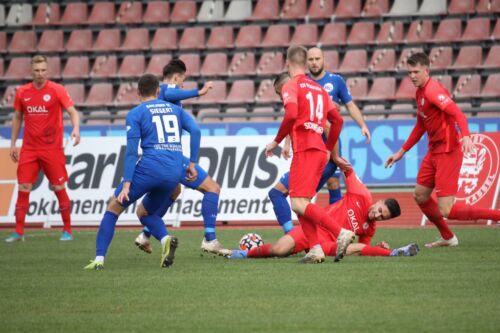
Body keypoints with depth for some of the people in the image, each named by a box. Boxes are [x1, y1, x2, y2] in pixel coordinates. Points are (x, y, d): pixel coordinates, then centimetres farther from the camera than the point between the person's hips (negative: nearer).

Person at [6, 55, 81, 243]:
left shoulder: (57, 90, -5)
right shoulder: (22, 92, 6)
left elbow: (72, 111, -13)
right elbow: (17, 118, 17)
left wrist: (76, 129, -32)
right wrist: (13, 144, 13)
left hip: (52, 148, -3)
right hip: (29, 148, 3)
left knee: (59, 188, 0)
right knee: (23, 188, -3)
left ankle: (67, 230, 10)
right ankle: (19, 232, 2)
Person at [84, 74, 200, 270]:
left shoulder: (135, 114, 5)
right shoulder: (175, 109, 19)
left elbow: (131, 151, -4)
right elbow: (195, 131, 4)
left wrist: (126, 184, -8)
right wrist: (192, 163, 7)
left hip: (149, 168, -5)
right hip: (175, 173, 5)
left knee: (114, 208, 10)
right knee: (145, 212, 25)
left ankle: (99, 259, -1)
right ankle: (165, 239, -6)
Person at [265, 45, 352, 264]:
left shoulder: (291, 86, -3)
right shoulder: (318, 88, 20)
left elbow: (291, 115, -20)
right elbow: (337, 119, 21)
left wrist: (276, 141, -8)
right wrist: (330, 150, 31)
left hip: (304, 150, -8)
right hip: (319, 150, 8)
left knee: (299, 203, -11)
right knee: (301, 204, 11)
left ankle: (340, 232, -22)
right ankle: (315, 250, -1)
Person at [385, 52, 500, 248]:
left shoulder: (433, 90, -17)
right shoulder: (420, 92, 13)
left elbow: (457, 113, -30)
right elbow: (420, 126, 26)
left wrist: (465, 136, -47)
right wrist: (401, 152, 29)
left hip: (447, 152, -10)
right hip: (434, 151, 10)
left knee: (446, 211, -13)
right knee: (420, 196, 19)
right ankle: (448, 237, 33)